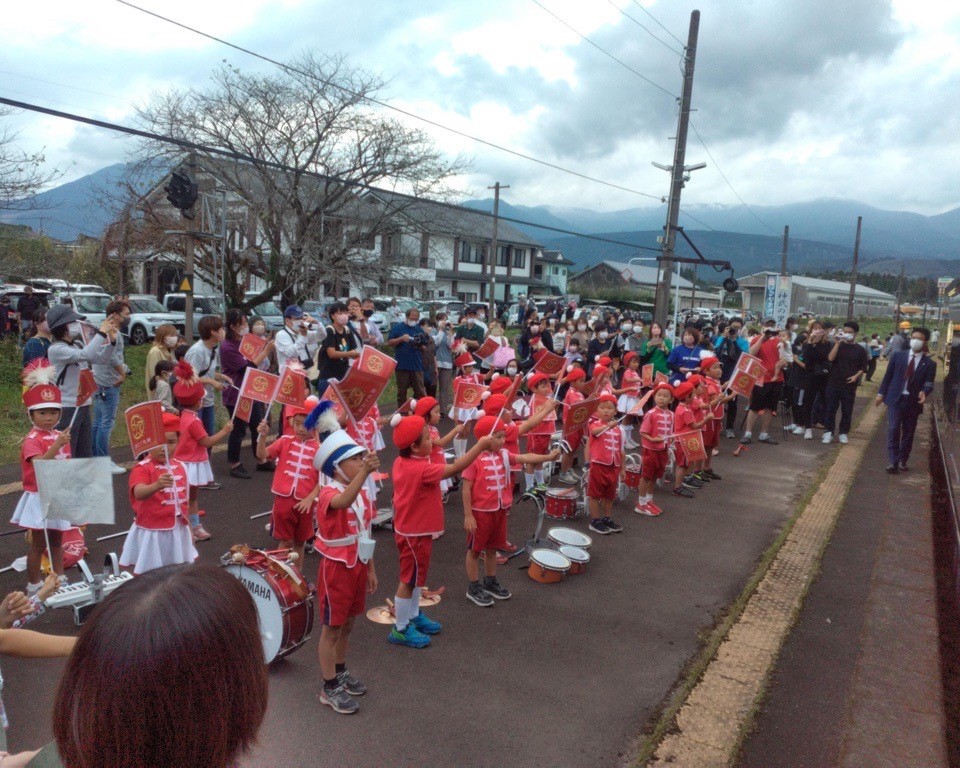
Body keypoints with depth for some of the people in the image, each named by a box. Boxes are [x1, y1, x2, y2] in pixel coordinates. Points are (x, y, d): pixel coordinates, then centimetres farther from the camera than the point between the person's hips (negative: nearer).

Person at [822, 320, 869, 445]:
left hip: (849, 385, 0)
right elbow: (830, 358, -14)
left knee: (847, 411, 6)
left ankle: (843, 433, 16)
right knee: (831, 409, 1)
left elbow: (863, 367, 6)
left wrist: (856, 376, -11)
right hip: (833, 383, 0)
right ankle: (828, 432, 8)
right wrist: (837, 343, -19)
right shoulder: (837, 345, 4)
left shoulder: (860, 350, 4)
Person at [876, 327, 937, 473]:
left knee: (908, 433, 9)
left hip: (913, 402, 1)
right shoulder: (898, 356, 2)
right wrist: (881, 393, 3)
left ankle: (902, 461, 22)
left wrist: (924, 392, -25)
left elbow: (929, 383, -4)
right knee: (893, 429, -11)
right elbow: (888, 376, 5)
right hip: (896, 399, -1)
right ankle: (892, 461, -7)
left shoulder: (929, 363, 0)